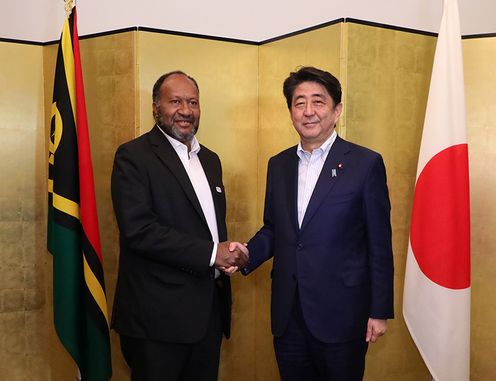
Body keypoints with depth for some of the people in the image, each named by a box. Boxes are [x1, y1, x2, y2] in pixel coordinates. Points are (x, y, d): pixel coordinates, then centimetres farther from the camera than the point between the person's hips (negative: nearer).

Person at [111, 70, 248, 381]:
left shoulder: (210, 159, 14)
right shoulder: (133, 156, -8)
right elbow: (137, 229, -19)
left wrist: (229, 255, -2)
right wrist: (211, 253, -17)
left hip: (210, 309, 7)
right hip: (159, 315, -6)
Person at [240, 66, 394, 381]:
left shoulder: (366, 164, -8)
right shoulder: (278, 165, 7)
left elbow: (379, 245, -6)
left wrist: (380, 311, -6)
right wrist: (246, 255, -7)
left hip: (341, 314, -4)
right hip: (287, 313, 5)